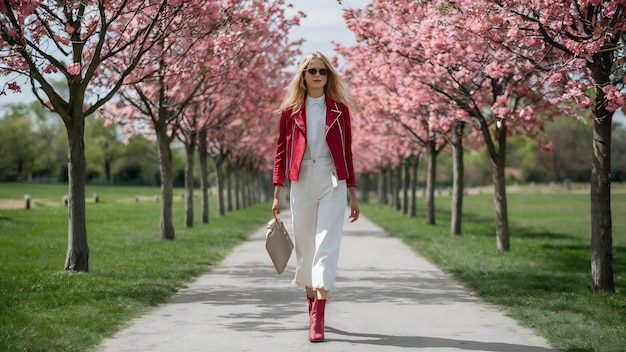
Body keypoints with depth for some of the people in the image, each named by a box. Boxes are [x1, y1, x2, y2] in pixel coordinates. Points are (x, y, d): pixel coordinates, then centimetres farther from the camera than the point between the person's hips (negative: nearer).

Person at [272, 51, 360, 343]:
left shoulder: (339, 109, 6)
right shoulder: (290, 110, 7)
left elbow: (347, 153, 8)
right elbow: (281, 152, 7)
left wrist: (353, 195, 6)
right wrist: (277, 194, 2)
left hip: (332, 182, -1)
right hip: (301, 182, 2)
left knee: (327, 243, -11)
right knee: (304, 244, 8)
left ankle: (318, 317, -16)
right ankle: (311, 301, 27)